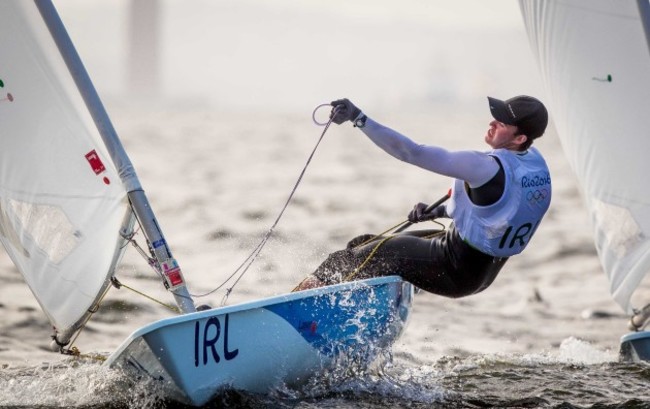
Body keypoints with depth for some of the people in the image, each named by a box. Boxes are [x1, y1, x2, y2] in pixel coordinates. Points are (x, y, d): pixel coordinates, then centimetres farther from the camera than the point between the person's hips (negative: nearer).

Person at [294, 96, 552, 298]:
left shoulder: (487, 168, -29)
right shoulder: (535, 161, -2)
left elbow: (413, 153, -31)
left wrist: (358, 118, -30)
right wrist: (442, 211, 9)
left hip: (455, 271, -9)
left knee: (353, 259, -5)